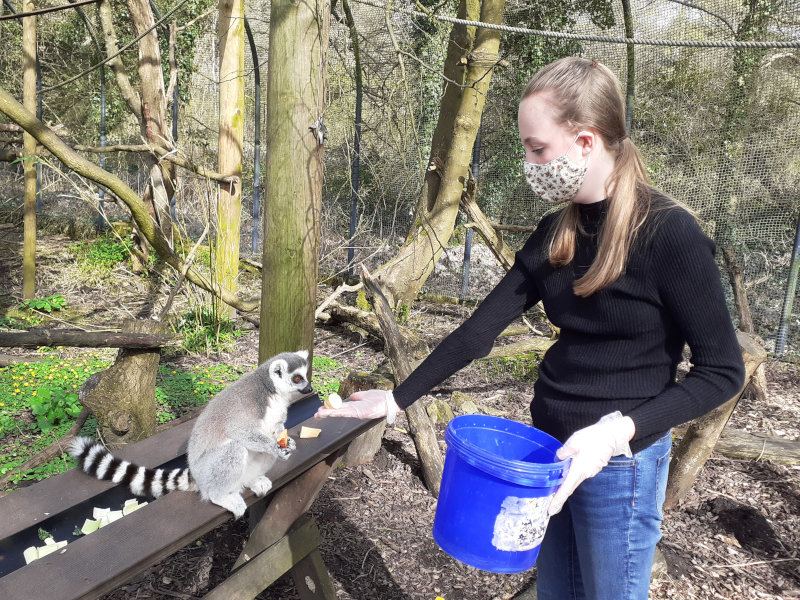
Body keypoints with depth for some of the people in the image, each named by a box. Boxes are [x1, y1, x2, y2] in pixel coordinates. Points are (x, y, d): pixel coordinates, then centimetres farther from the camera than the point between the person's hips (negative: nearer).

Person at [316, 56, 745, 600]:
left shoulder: (670, 234, -17)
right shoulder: (555, 233, 1)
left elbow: (722, 371, -11)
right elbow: (481, 328, 2)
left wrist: (620, 430, -23)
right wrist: (397, 399, 1)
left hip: (620, 463, -5)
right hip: (550, 450, 6)